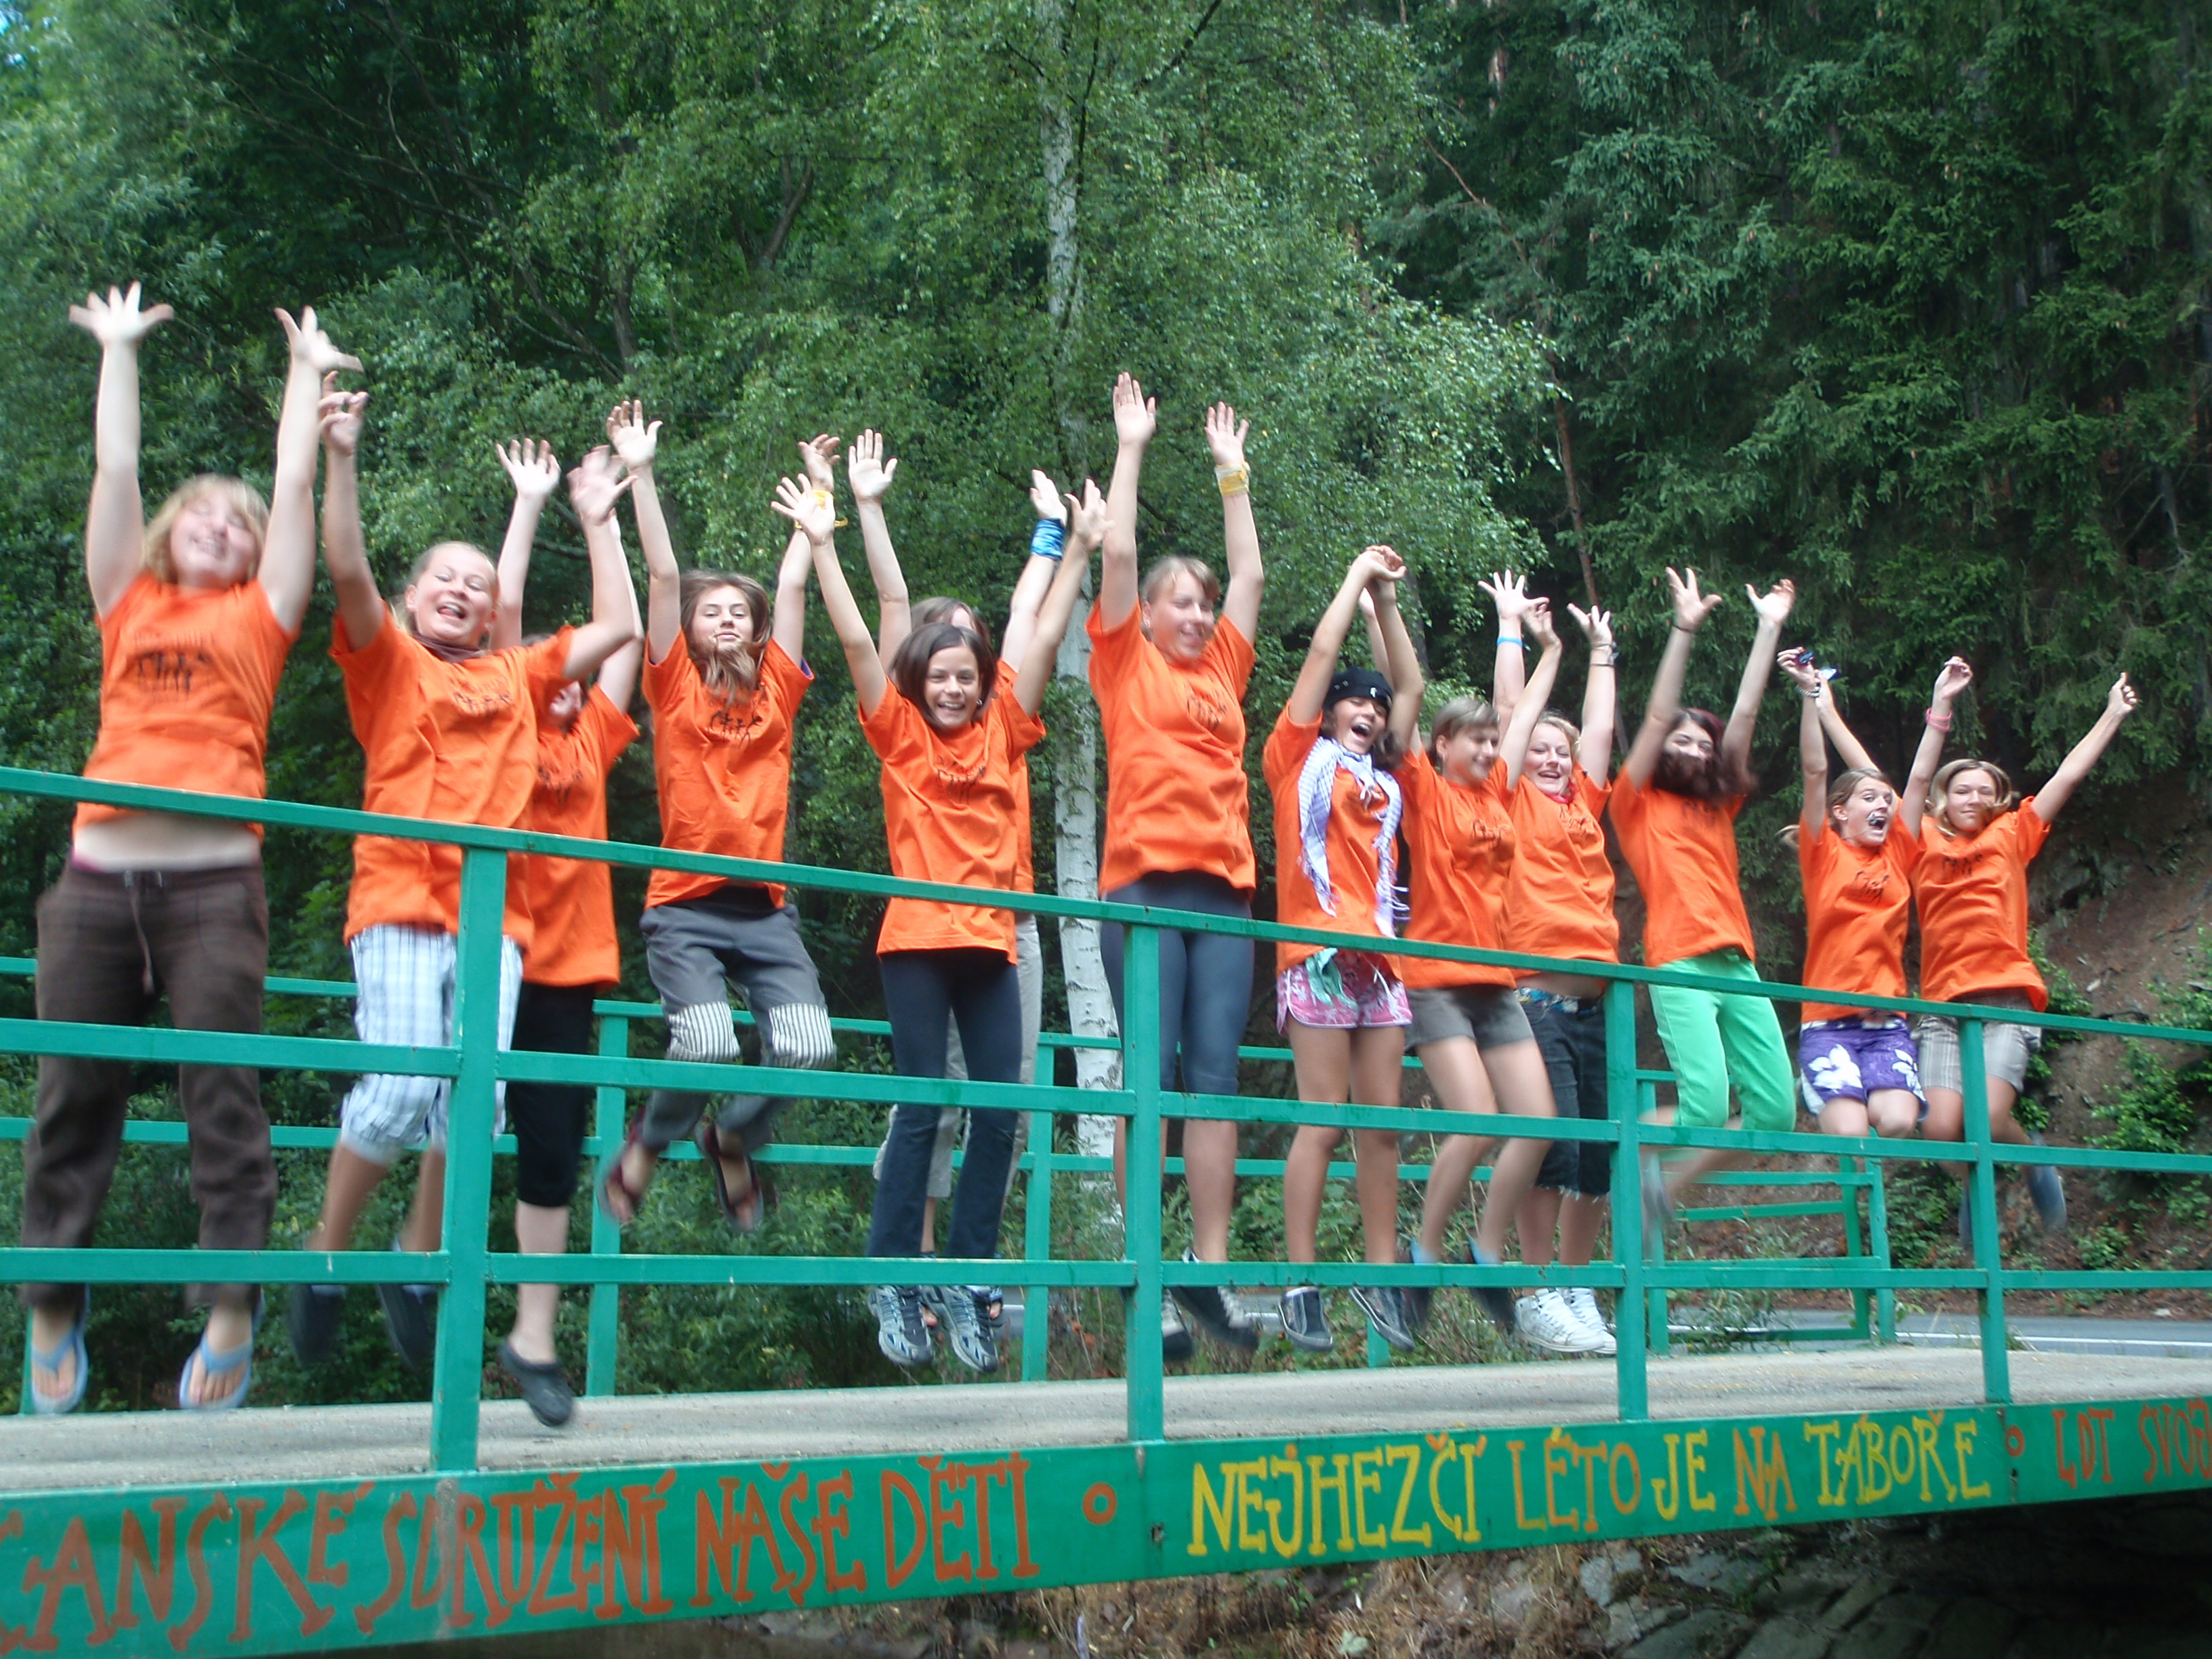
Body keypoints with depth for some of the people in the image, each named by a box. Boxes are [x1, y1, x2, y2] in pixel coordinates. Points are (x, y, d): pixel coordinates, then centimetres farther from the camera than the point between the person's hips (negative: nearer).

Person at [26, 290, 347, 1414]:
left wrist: (308, 376, 22)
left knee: (223, 1098, -4)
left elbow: (296, 485, 13)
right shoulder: (130, 607, 17)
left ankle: (229, 1319, 0)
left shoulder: (258, 619, 13)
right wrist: (120, 351, 24)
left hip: (213, 881, -2)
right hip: (98, 879, 2)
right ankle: (52, 1313, 18)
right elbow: (114, 468, 18)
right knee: (72, 1100, 6)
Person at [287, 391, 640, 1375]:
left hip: (494, 916, 3)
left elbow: (617, 629, 22)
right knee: (400, 1088, -16)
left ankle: (418, 1259, 14)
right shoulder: (389, 661, 12)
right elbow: (348, 572, -3)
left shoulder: (516, 678, 21)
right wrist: (340, 456, -10)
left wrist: (597, 519, 26)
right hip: (399, 903, -3)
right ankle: (326, 1259, 6)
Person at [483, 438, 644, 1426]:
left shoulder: (590, 744, 14)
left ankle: (535, 1335, 10)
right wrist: (530, 502, 2)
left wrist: (600, 522, 20)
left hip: (570, 968, 4)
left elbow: (625, 633, 18)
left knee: (553, 1150, 4)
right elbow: (504, 612, -2)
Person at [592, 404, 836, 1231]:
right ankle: (646, 1145, 10)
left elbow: (793, 585, 15)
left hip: (766, 907, 3)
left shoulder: (776, 692, 12)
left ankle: (734, 1137, 17)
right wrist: (640, 472, -2)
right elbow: (663, 575, 1)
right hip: (685, 906, -3)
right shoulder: (675, 690, 6)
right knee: (706, 1041, -23)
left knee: (810, 1045, -15)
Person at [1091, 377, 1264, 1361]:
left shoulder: (1224, 671, 21)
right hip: (1145, 884, -4)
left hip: (1225, 891, 4)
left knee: (1216, 1077, 0)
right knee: (1152, 1076, -6)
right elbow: (1117, 552, 5)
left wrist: (1232, 472, 30)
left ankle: (1210, 1271, 2)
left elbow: (1250, 575, 26)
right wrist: (1132, 447, 12)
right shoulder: (1126, 664, 10)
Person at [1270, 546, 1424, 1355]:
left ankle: (1381, 1273, 11)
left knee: (1382, 1122, 4)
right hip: (1319, 954, -6)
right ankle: (1300, 1283, -5)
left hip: (1380, 957, 6)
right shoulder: (1302, 757, 9)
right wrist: (1359, 574, 17)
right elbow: (1322, 651, 7)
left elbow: (1411, 686, 26)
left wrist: (1388, 600, 25)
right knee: (1324, 1120, -8)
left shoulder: (1385, 776, 22)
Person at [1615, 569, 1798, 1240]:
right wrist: (1685, 630, -3)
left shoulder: (1719, 806, 23)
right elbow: (1658, 716, 2)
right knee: (1707, 1107, -20)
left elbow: (1744, 716, 22)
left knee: (1776, 1110, -2)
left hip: (1739, 965, 6)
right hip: (1680, 963, -6)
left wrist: (1770, 629, 21)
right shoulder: (1639, 802, 11)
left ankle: (1668, 1186, 14)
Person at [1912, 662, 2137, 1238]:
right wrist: (1941, 705, 2)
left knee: (1987, 1119, -19)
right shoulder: (1928, 844, 13)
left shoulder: (2012, 837, 14)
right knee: (1942, 1131, -14)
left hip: (2005, 1000, -1)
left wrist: (2113, 715, 14)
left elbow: (2067, 778, 14)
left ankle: (2032, 1156, 16)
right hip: (1942, 1003, 1)